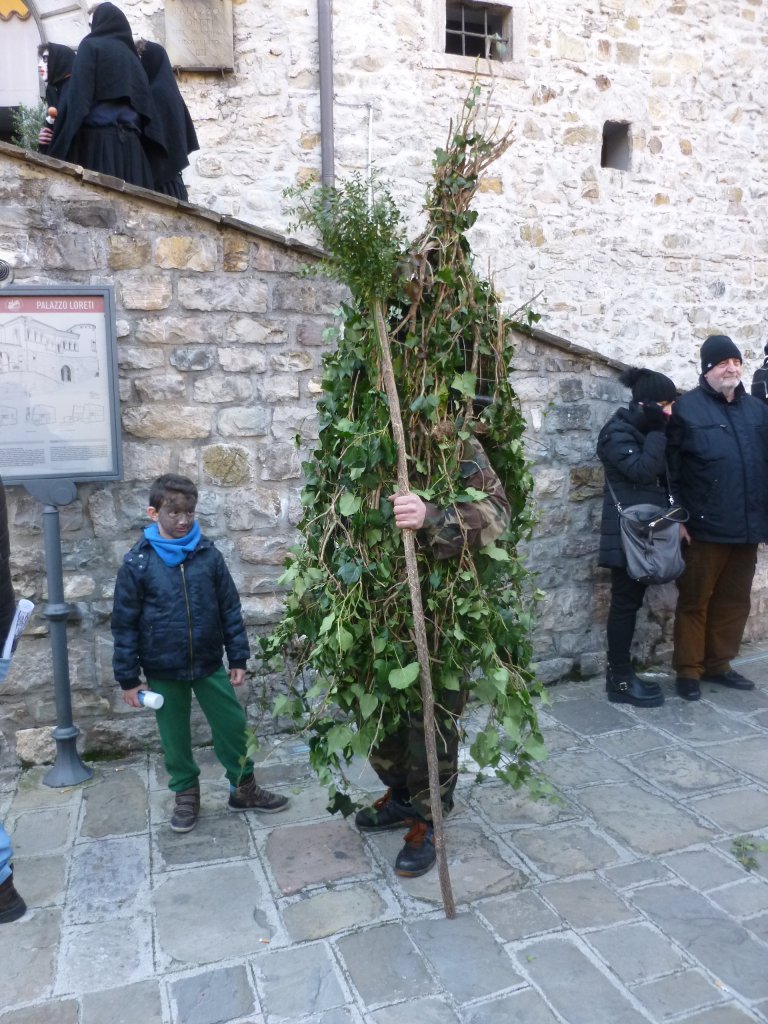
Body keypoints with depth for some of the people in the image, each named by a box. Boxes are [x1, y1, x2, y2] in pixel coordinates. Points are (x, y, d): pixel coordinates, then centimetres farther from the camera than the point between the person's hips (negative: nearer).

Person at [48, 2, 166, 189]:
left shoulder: (91, 46, 6)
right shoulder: (132, 57, 22)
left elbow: (78, 97, -7)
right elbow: (146, 108, 15)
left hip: (97, 140, -5)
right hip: (131, 144, 6)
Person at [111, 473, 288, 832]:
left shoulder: (208, 554, -5)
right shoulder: (137, 563, -10)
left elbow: (230, 609, 1)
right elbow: (125, 624, -5)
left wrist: (238, 658, 2)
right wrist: (128, 678, -4)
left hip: (209, 663, 2)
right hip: (163, 670, -1)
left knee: (232, 725, 9)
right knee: (174, 735, 14)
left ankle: (243, 787, 30)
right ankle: (186, 794, 35)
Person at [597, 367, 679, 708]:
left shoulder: (643, 430, 17)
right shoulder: (618, 432, -11)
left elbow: (662, 475, 19)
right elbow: (641, 470, -22)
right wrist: (657, 432, -15)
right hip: (627, 534, -9)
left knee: (631, 602, 10)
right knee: (625, 603, -5)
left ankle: (620, 673, 17)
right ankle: (620, 680, 2)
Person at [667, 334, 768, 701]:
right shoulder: (687, 408, -5)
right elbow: (669, 469, -8)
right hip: (704, 529, -5)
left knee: (734, 601, 14)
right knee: (694, 602, 4)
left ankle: (718, 664, 28)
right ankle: (688, 671, 15)